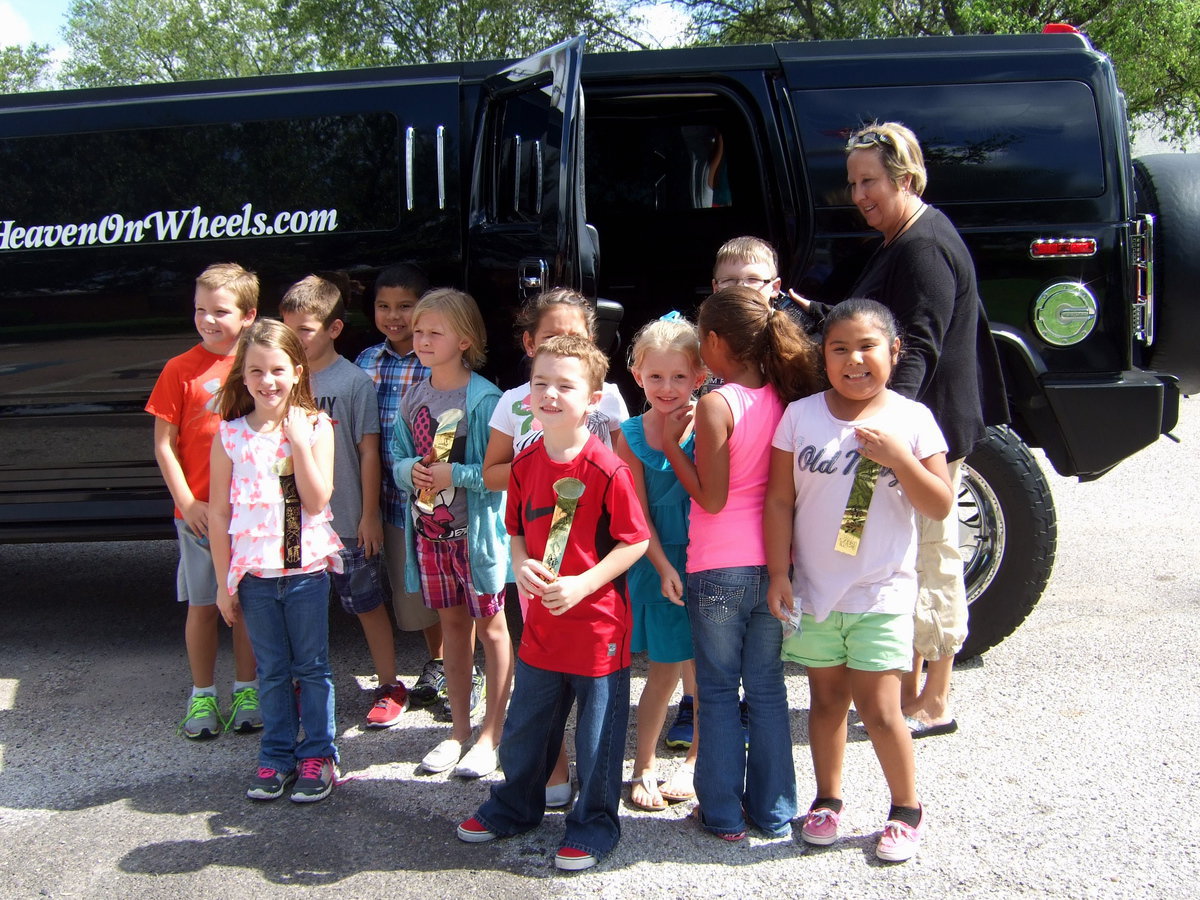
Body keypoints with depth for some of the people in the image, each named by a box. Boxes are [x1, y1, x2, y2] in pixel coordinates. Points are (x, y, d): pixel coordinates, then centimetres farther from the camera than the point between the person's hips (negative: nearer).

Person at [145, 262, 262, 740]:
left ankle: (246, 690, 25)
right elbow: (164, 444, -2)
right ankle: (202, 695, 21)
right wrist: (187, 502, -9)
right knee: (203, 605, 7)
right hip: (200, 512, -1)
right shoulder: (181, 370, -3)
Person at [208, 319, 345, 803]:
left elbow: (317, 501, -12)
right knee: (272, 671, 13)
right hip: (254, 571, 1)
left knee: (312, 667, 8)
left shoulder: (315, 427, -4)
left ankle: (317, 755, 21)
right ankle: (276, 757, 26)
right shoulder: (230, 434, -2)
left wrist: (300, 443, -20)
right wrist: (224, 581, 1)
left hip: (307, 567, -1)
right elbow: (219, 513, 1)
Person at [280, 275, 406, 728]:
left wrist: (369, 514, -9)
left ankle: (389, 687, 23)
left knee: (367, 603, 10)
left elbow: (368, 451, -9)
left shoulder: (354, 381, -11)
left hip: (346, 520, -4)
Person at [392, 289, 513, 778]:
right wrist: (410, 469, -9)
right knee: (452, 625, 17)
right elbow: (398, 459, 11)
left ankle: (490, 736, 18)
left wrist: (454, 474, -24)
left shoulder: (484, 399, -16)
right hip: (430, 529, 6)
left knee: (491, 627, 7)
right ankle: (459, 730, 29)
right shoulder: (413, 397, 4)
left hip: (476, 529, -6)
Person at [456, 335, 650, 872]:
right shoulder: (525, 464, 1)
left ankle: (593, 823, 29)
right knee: (524, 725, 21)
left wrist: (582, 585, -22)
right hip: (540, 623, 6)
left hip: (597, 623, -6)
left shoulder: (607, 470, -18)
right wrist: (521, 565, -8)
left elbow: (634, 541, -15)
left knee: (597, 734, 9)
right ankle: (516, 805, 43)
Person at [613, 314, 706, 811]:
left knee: (703, 669, 9)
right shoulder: (631, 435, -2)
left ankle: (694, 761, 28)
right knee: (665, 670, 7)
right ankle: (643, 766, 24)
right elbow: (637, 512, -3)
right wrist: (663, 568, -9)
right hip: (657, 564, 0)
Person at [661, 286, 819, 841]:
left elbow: (711, 497, -14)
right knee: (767, 688, 15)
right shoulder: (783, 398, 2)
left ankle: (723, 813, 17)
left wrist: (671, 443, -8)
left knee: (718, 691, 8)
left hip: (718, 570, -5)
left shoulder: (717, 405, -16)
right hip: (772, 565, 5)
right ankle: (773, 810, 23)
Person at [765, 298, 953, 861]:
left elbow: (940, 507, -6)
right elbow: (780, 499, 0)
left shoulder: (911, 419, -4)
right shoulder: (801, 416, -2)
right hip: (813, 588, 2)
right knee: (827, 698, 14)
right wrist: (779, 572, -5)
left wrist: (899, 458, -20)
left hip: (882, 592, -2)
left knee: (879, 708, -2)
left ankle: (907, 810, 19)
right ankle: (828, 799, 32)